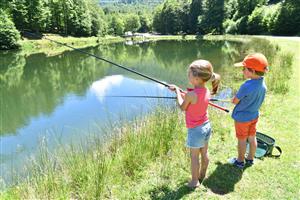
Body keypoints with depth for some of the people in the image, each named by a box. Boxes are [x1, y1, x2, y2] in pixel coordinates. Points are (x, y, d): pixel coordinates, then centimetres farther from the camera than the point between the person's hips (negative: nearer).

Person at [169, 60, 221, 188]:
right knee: (204, 154, 20)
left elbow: (182, 107, -9)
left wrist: (177, 91, 2)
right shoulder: (206, 91, -3)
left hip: (195, 130, -7)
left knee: (194, 156, 9)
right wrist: (179, 91, 10)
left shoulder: (191, 94, -27)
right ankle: (202, 176, 39)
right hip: (206, 126, 7)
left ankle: (195, 181, 24)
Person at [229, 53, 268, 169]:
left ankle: (240, 161, 28)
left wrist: (234, 99, 2)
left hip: (242, 117, -7)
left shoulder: (246, 86, -31)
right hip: (254, 115, 7)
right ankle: (250, 159, 38)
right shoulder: (263, 84, -7)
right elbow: (256, 99, 6)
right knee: (252, 138, 20)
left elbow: (235, 101, -19)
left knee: (242, 140, 10)